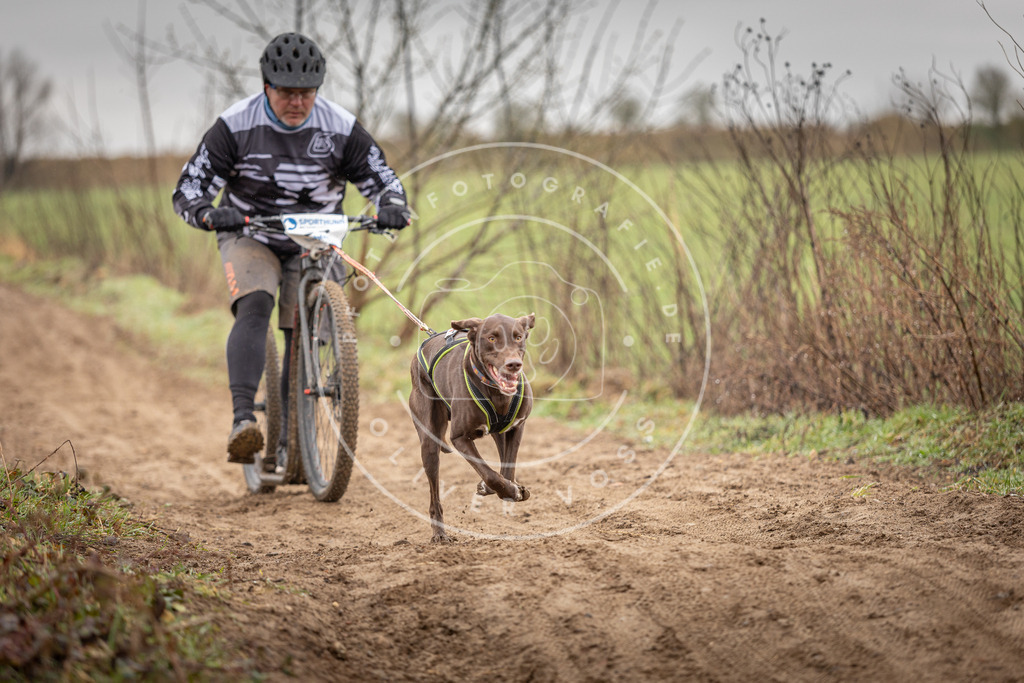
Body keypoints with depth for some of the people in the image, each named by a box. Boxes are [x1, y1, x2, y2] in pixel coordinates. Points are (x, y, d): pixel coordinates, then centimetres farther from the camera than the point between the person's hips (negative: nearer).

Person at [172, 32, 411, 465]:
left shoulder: (340, 129, -13)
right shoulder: (236, 126, -17)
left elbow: (382, 179, -6)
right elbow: (188, 189, -17)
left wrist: (392, 208, -30)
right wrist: (210, 214, -40)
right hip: (250, 236, -2)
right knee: (254, 308, -28)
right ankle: (242, 421, -42)